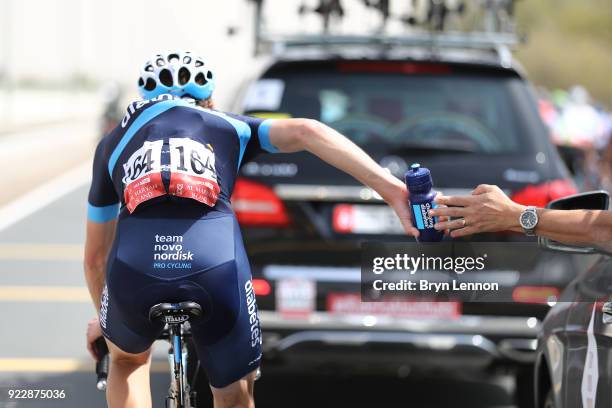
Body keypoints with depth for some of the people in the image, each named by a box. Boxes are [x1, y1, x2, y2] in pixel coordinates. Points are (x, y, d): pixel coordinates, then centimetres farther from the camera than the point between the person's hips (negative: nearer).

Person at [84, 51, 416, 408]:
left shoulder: (116, 140, 32)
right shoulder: (228, 126, 28)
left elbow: (95, 255, 40)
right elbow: (305, 131, 7)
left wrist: (103, 318, 57)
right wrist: (392, 189, 0)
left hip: (134, 268, 1)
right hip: (217, 267, -1)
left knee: (128, 360, 35)